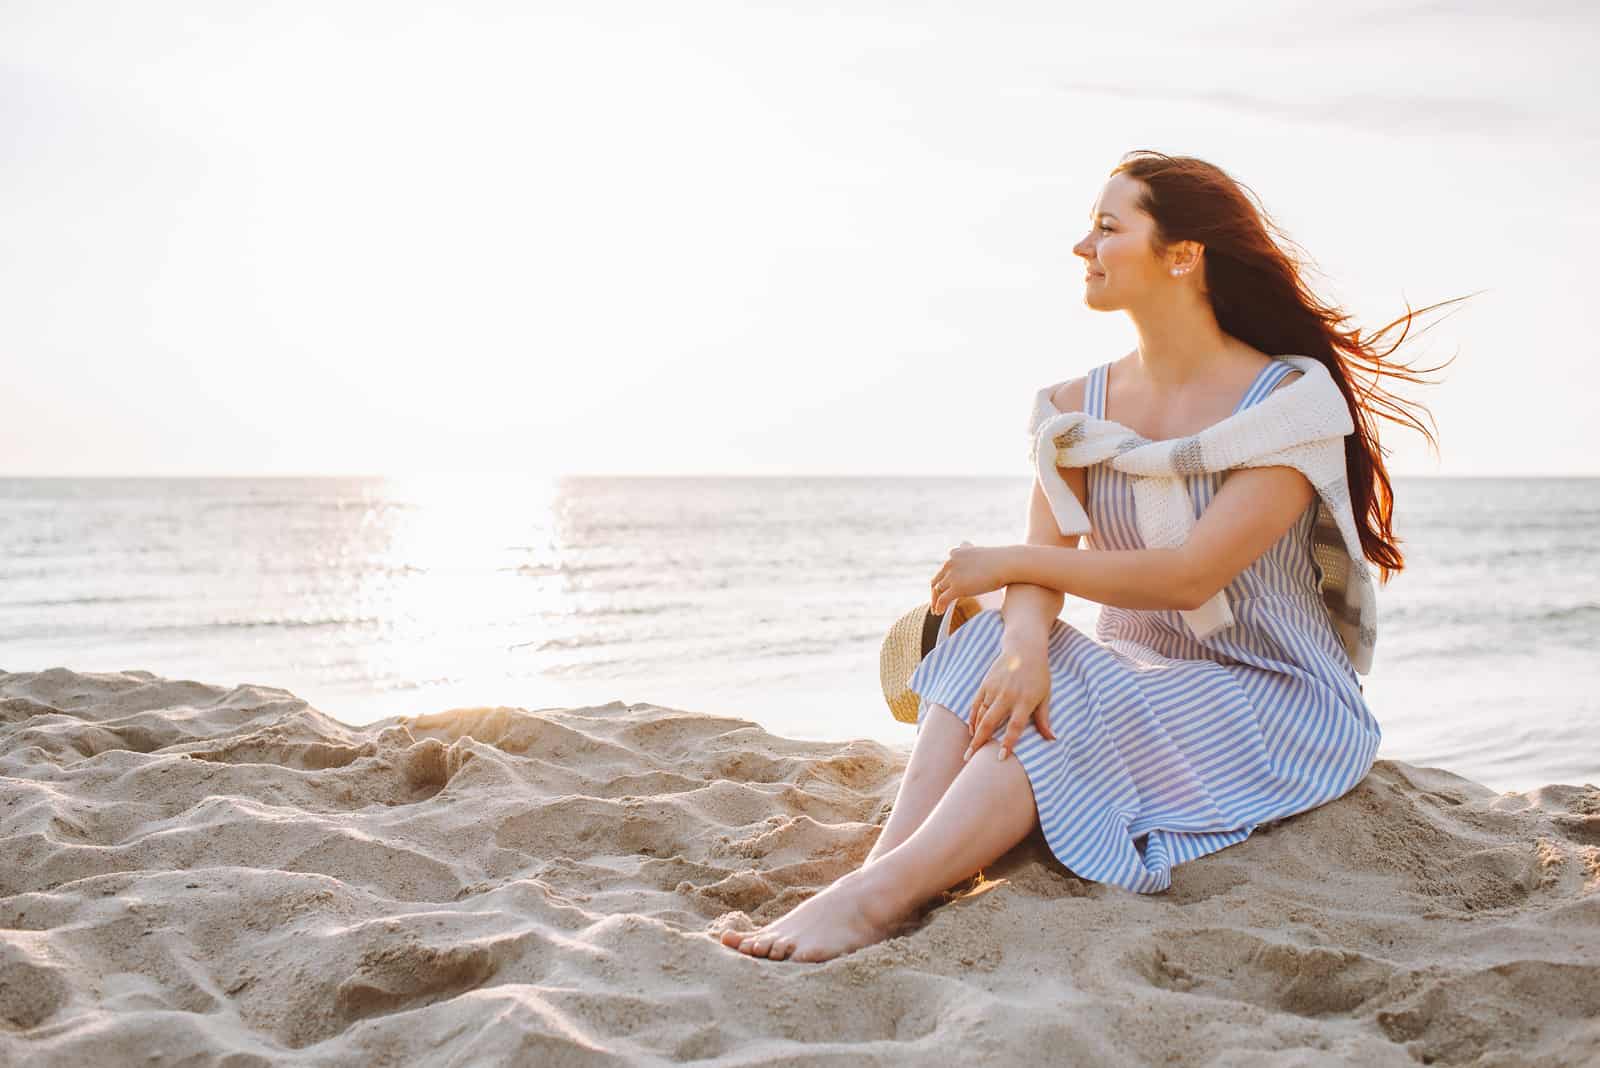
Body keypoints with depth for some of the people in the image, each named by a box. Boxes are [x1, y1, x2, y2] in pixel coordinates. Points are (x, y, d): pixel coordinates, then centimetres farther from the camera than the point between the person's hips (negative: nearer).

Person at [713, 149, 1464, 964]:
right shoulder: (1079, 405, 4)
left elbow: (1193, 575, -23)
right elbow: (1045, 556, -10)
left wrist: (1008, 562, -17)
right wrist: (1025, 642, -35)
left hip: (1277, 705, -5)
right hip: (1134, 681, 5)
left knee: (1075, 707, -32)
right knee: (991, 642, -24)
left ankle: (878, 899, -40)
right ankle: (879, 870, -38)